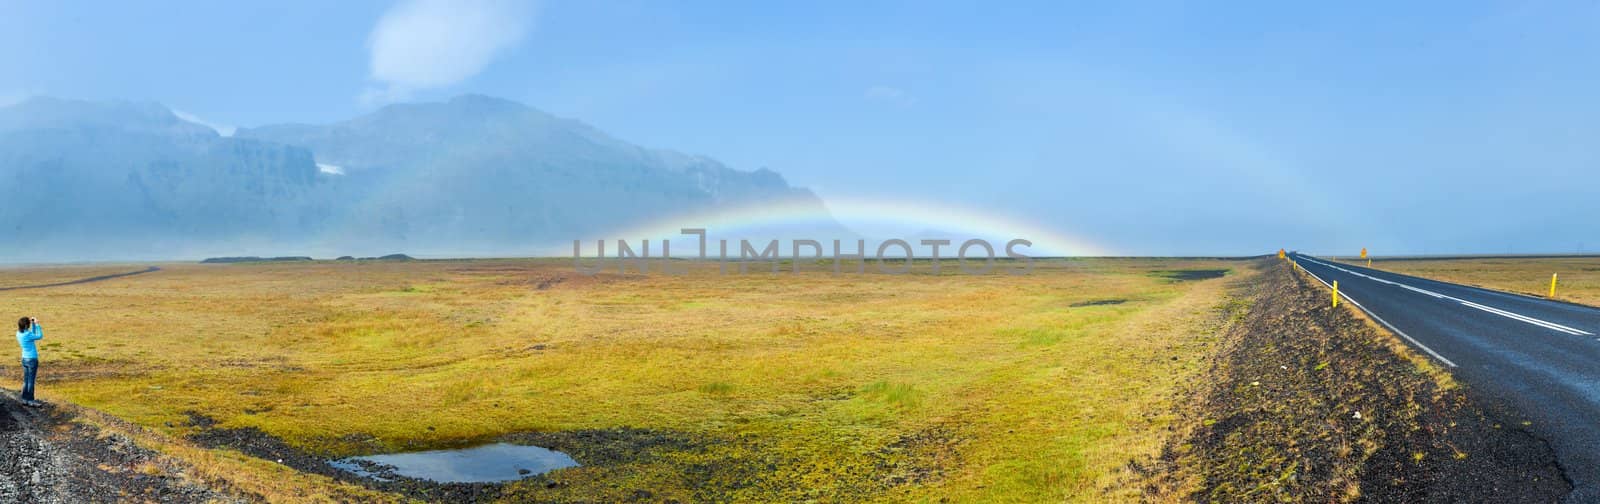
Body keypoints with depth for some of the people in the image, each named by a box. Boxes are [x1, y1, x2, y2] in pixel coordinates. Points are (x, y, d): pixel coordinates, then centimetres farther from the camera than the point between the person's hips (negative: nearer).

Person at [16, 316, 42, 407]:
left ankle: (25, 399, 19)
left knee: (26, 381, 14)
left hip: (25, 359, 8)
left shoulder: (19, 333, 2)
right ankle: (31, 401, 6)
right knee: (31, 381, 0)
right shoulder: (27, 335, -22)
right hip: (32, 360, -8)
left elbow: (33, 334, 16)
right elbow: (40, 336, -12)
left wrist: (33, 324, 7)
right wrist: (37, 324, -9)